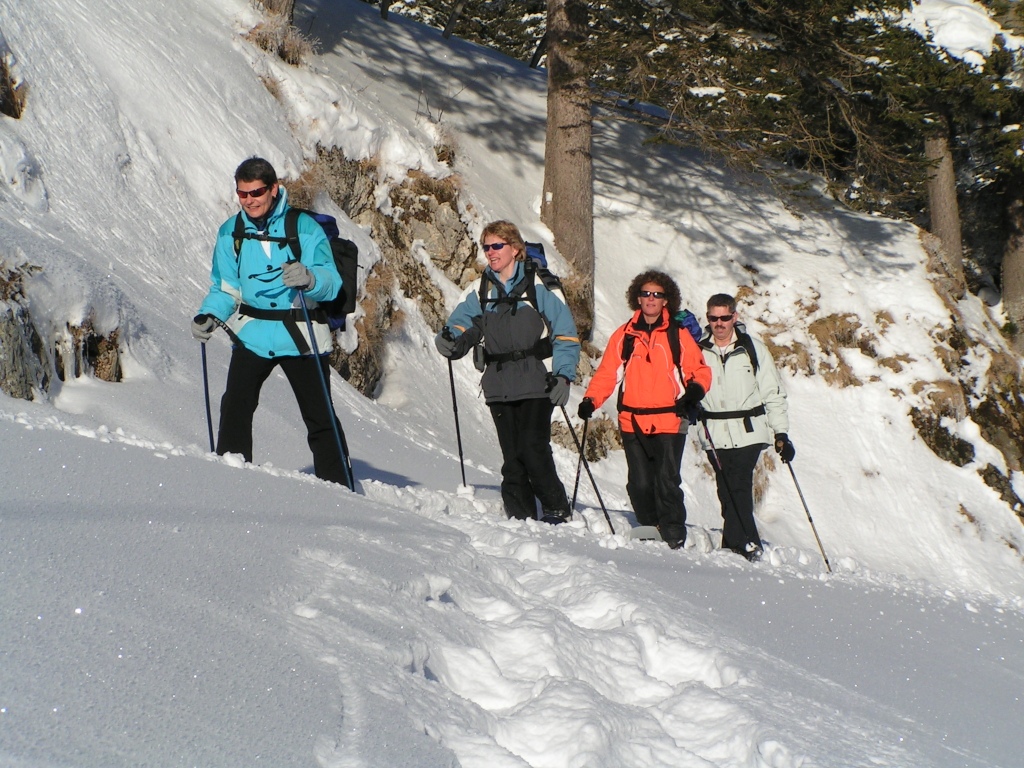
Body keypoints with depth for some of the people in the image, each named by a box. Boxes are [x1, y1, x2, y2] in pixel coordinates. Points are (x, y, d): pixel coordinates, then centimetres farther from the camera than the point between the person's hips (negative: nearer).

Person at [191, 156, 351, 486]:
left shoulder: (304, 228, -8)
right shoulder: (230, 233, 4)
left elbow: (331, 282, -15)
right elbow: (225, 288, 12)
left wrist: (310, 278, -37)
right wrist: (209, 315, -8)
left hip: (301, 336, -3)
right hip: (251, 334, 3)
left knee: (320, 418, 3)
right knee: (235, 409, -12)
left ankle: (339, 487, 13)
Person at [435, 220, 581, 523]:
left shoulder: (540, 285, 0)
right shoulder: (479, 291, 12)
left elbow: (566, 335, -1)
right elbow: (459, 325, 9)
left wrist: (562, 375, -11)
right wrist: (449, 341, -15)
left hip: (536, 384, -4)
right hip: (498, 386, 4)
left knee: (533, 449, -14)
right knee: (511, 455, 3)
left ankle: (557, 511, -1)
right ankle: (521, 518, 8)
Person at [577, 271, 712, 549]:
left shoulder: (679, 335, 7)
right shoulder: (623, 336, 11)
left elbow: (700, 370, 9)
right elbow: (606, 374, 10)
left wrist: (695, 389, -13)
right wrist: (591, 400, -5)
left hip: (669, 423, -2)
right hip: (632, 424, 3)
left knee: (667, 482, -11)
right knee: (639, 485, 2)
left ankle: (673, 539, -4)